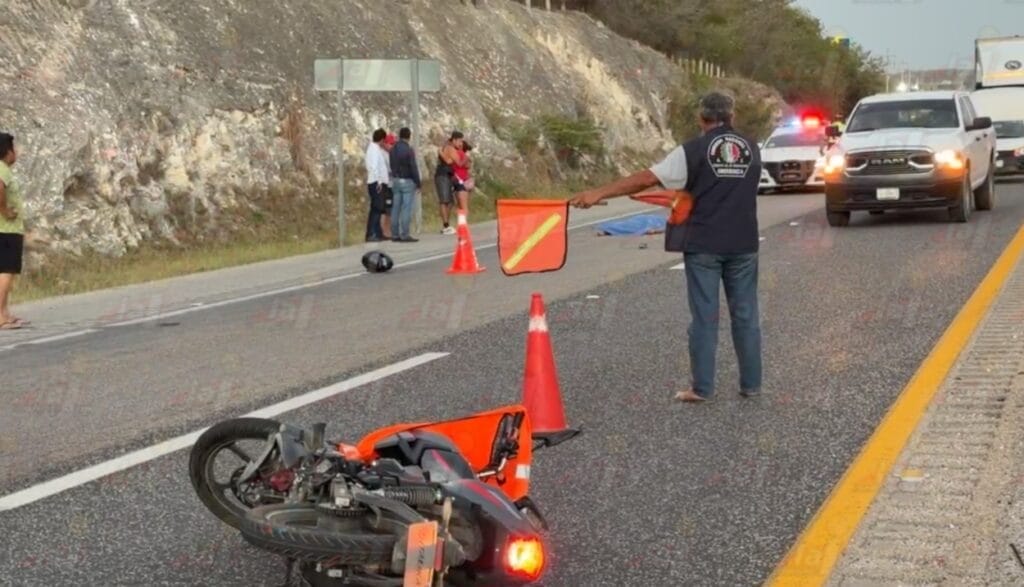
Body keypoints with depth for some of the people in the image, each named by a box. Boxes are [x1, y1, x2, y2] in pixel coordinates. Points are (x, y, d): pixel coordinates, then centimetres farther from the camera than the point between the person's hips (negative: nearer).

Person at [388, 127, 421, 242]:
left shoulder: (393, 149, 9)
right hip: (407, 181, -7)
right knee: (406, 209, -7)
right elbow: (414, 168, -13)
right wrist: (417, 183, -9)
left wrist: (395, 176, 17)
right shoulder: (408, 149, -13)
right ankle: (404, 235, -10)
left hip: (395, 181, 7)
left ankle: (395, 234, 8)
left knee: (396, 208, 8)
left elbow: (392, 166, 13)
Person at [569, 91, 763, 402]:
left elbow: (646, 179, -13)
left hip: (703, 244, -3)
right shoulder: (751, 148, 6)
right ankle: (751, 383, 15)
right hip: (743, 243, 3)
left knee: (704, 317, 2)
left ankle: (702, 387, 6)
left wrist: (598, 193, -12)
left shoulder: (693, 150, -8)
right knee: (746, 315, 10)